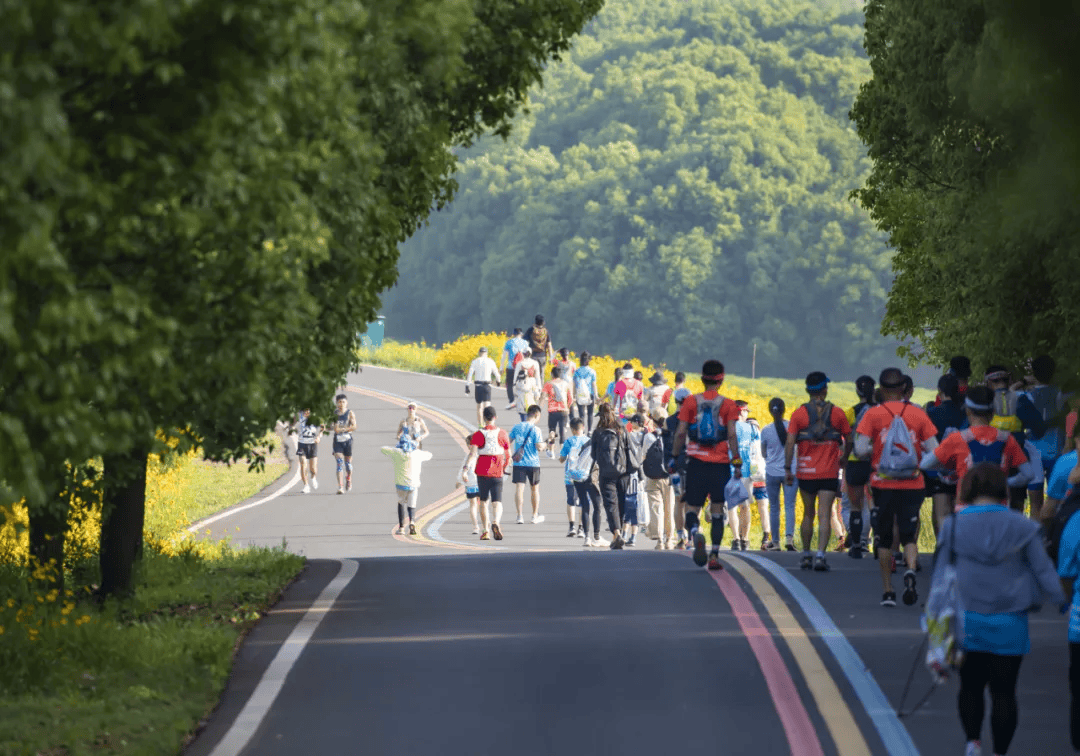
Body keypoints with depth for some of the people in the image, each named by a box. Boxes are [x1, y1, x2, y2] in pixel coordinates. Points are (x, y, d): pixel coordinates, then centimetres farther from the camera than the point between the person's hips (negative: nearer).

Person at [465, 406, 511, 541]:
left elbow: (473, 453, -16)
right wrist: (505, 467, 29)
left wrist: (466, 468, -23)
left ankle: (485, 529, 19)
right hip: (497, 472, 0)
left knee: (483, 500, 17)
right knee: (497, 502, -5)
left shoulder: (477, 435, -2)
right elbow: (508, 454, 11)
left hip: (482, 472, 0)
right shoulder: (502, 434, 3)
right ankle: (496, 522, -33)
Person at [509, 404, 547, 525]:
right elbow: (539, 447, -15)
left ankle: (520, 515, -12)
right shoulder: (535, 430, -10)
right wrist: (545, 445, 6)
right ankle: (535, 516, 23)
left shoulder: (516, 428, 2)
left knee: (519, 488, -2)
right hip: (533, 463, -2)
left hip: (518, 463, 2)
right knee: (535, 489, 14)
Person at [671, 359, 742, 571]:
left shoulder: (690, 402, 2)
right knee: (718, 510, 8)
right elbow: (732, 435, -6)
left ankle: (695, 533, -27)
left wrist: (674, 457, 7)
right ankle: (714, 555, 3)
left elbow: (680, 433, -1)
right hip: (721, 464, 0)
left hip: (696, 463, 0)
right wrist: (737, 463, -2)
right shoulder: (727, 404, 0)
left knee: (692, 507, 6)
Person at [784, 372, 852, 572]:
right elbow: (849, 440, 8)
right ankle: (820, 555, -18)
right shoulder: (837, 413, 0)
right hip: (829, 473, -1)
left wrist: (787, 469, -4)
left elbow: (790, 443, -8)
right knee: (825, 515, -5)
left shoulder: (799, 414, -2)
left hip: (806, 472, 1)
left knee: (808, 514, 15)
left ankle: (806, 555, 21)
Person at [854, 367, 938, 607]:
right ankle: (910, 570, -24)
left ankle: (888, 591, 11)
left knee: (884, 539, 11)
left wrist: (874, 450, 9)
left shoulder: (873, 414, -3)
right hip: (912, 485, 1)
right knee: (908, 536, 6)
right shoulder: (918, 414, 1)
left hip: (883, 485, -1)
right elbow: (935, 451, -3)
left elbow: (860, 450, -12)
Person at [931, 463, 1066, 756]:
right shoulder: (1022, 527, -4)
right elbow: (1044, 572, 0)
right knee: (1003, 690, 7)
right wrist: (1064, 602, 12)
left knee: (970, 685, 16)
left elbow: (941, 575, 1)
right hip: (1009, 623, 0)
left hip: (967, 621, 0)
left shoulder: (953, 526, -3)